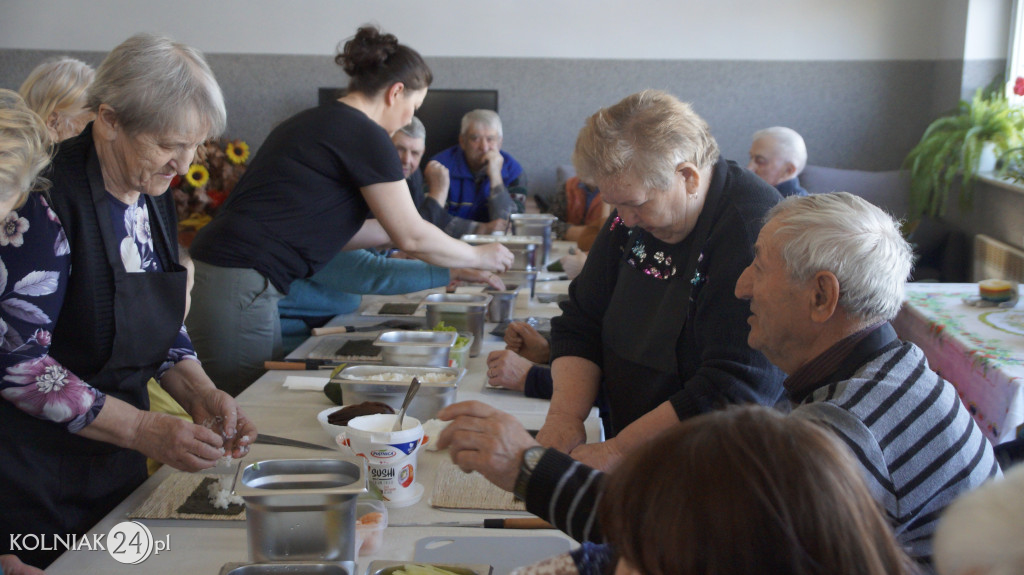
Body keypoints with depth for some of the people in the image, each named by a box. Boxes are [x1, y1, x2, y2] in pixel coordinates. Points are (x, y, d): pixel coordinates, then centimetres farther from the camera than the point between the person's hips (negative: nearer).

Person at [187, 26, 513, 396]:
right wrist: (480, 257, 11)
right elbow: (412, 238, -3)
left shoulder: (313, 122, 18)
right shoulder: (366, 136, -9)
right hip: (238, 288, -9)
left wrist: (394, 228, 27)